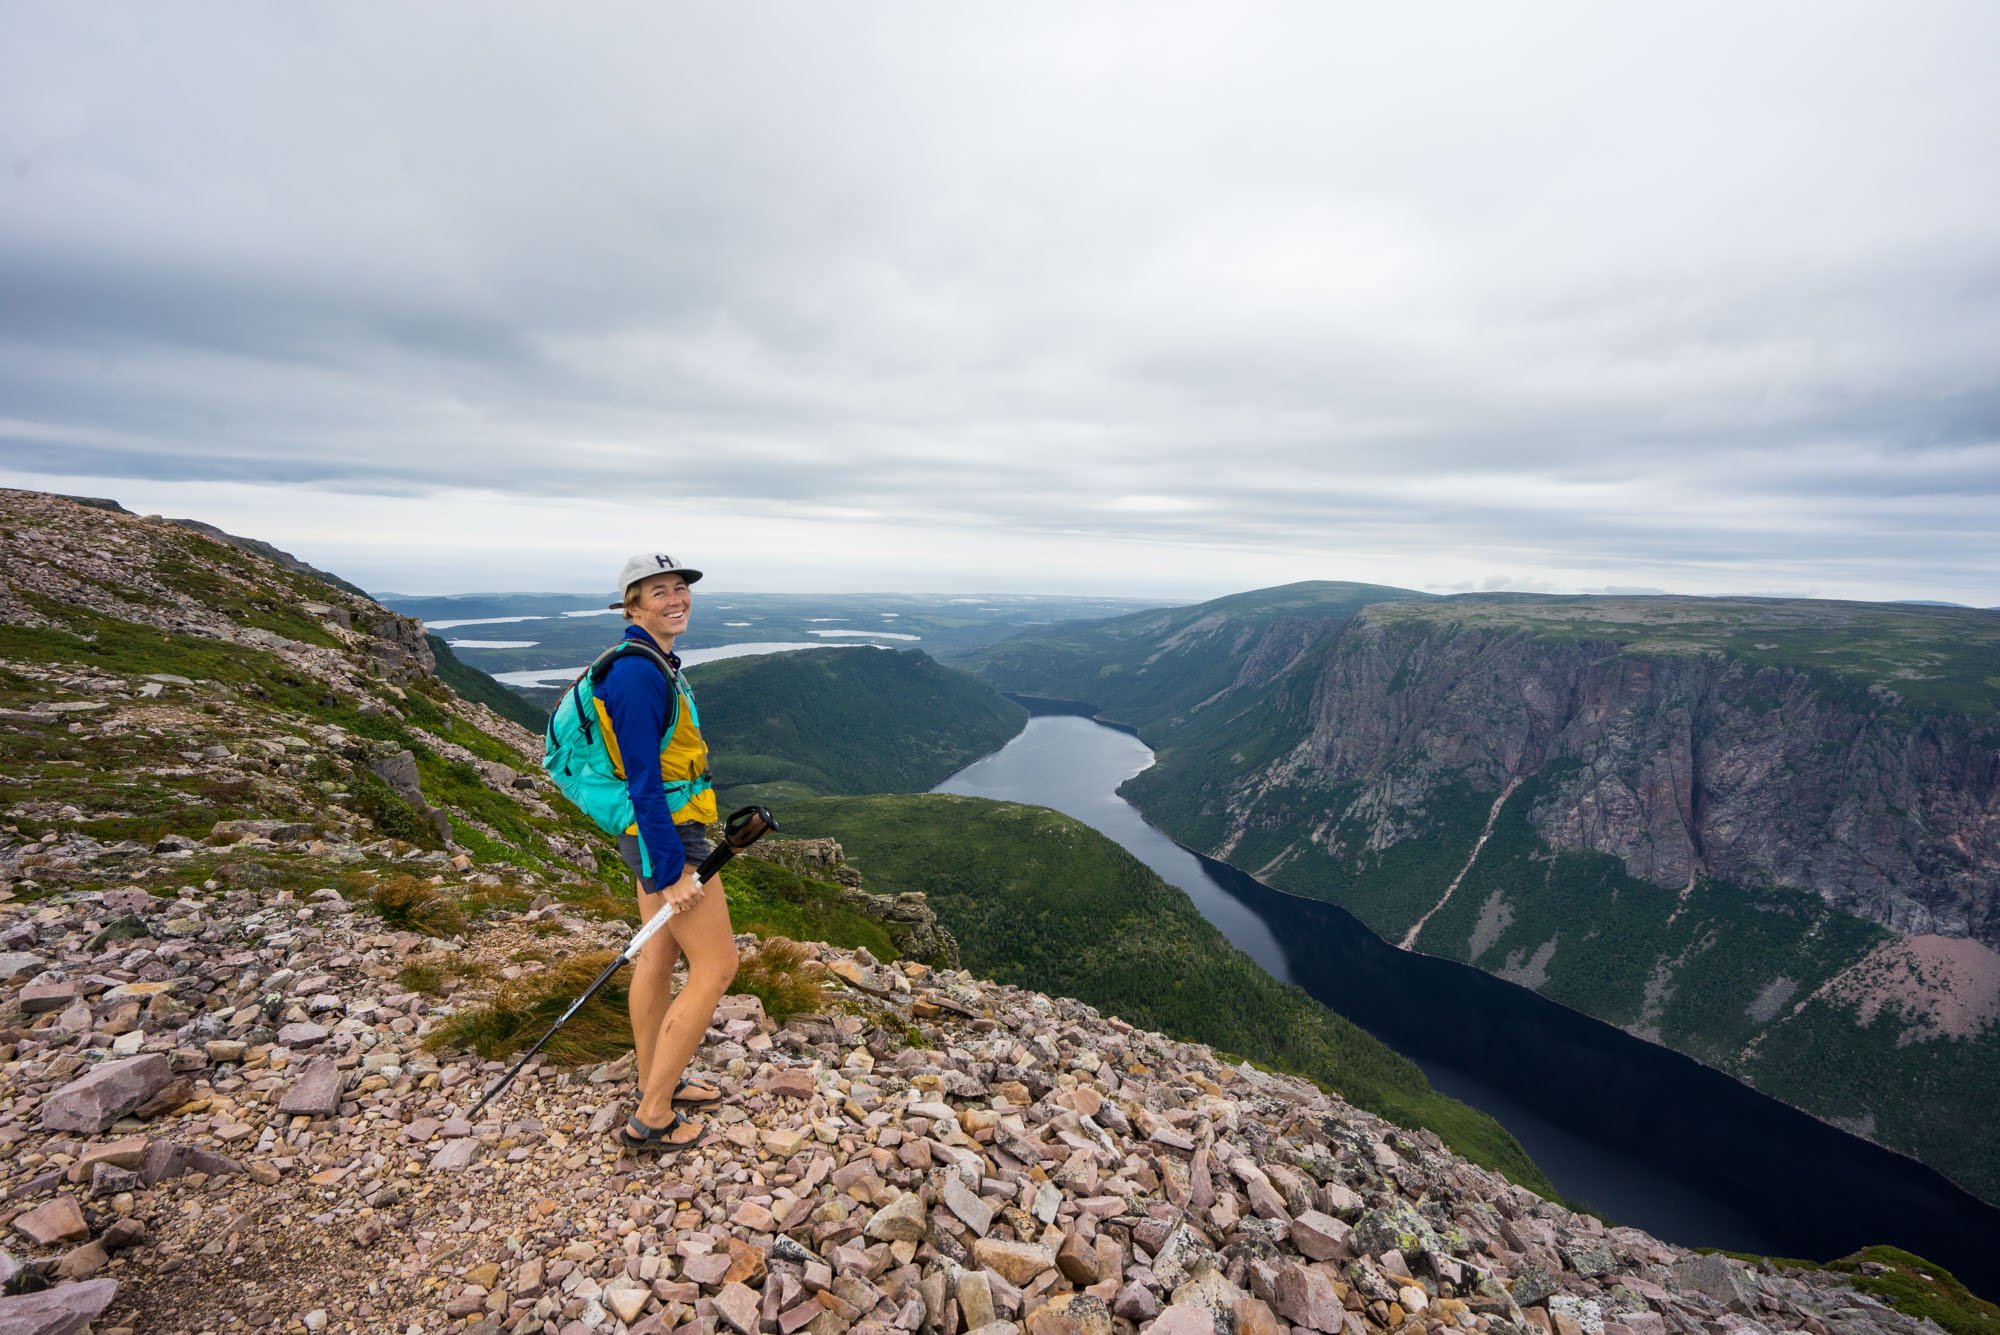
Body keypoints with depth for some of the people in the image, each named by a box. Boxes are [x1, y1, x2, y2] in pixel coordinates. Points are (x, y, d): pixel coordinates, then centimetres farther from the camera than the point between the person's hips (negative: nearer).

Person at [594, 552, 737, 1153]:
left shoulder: (650, 664, 9)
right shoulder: (639, 673, -22)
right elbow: (644, 782, -24)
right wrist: (674, 872, -22)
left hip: (654, 830, 10)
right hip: (667, 836, -10)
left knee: (657, 956, 19)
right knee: (715, 966, 0)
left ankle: (655, 1083, 35)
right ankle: (651, 1120, 11)